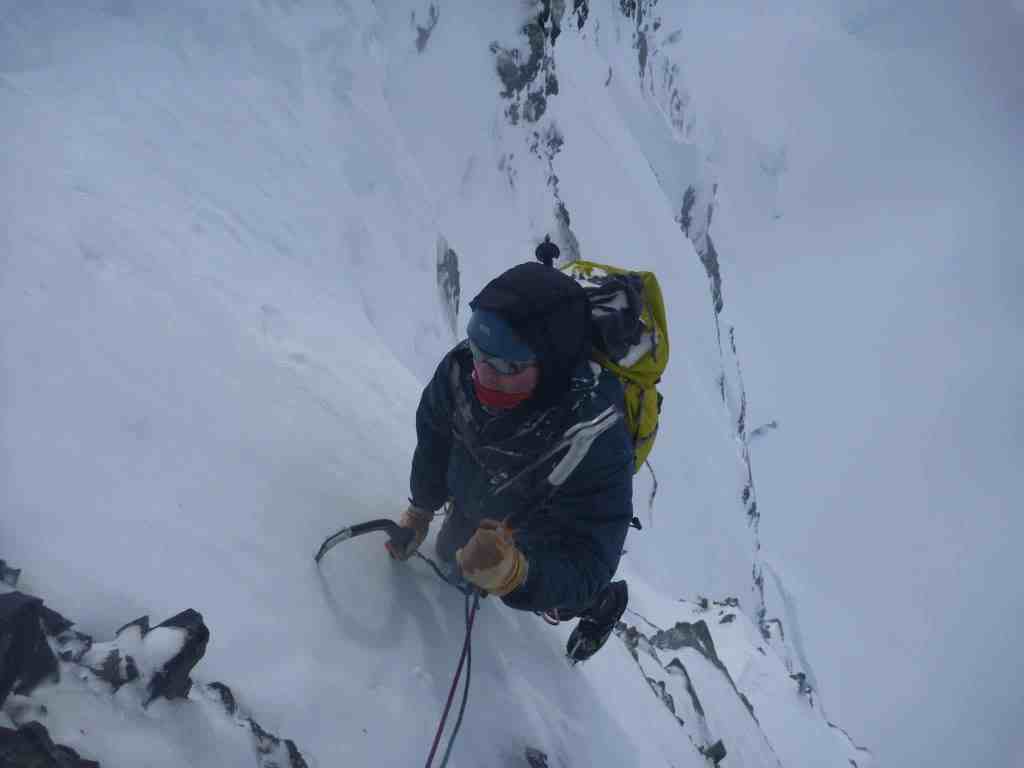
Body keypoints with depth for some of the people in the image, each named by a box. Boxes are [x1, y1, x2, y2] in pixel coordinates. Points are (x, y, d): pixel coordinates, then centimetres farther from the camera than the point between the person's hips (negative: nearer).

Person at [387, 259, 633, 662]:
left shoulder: (594, 443, -49)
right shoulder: (462, 366, -35)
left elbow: (583, 570, -44)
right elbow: (434, 432, -12)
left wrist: (514, 572, -64)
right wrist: (420, 509, 1)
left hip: (542, 533, -4)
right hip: (473, 501, 5)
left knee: (554, 600, 25)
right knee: (449, 554, 32)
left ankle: (601, 604, 58)